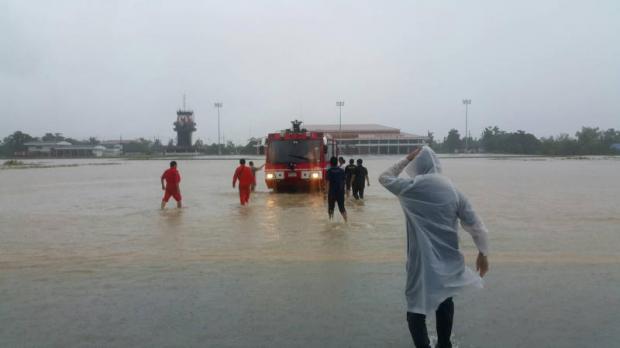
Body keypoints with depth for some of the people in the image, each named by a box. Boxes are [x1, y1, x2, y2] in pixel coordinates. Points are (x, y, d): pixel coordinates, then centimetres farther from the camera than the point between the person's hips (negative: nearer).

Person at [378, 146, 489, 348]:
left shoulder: (411, 189, -9)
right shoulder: (453, 191, -2)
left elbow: (384, 178, 9)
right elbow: (476, 226, 0)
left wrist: (406, 159, 8)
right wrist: (483, 253, 12)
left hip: (422, 263, -4)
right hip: (448, 260, 4)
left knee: (416, 311, 6)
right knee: (445, 303, 26)